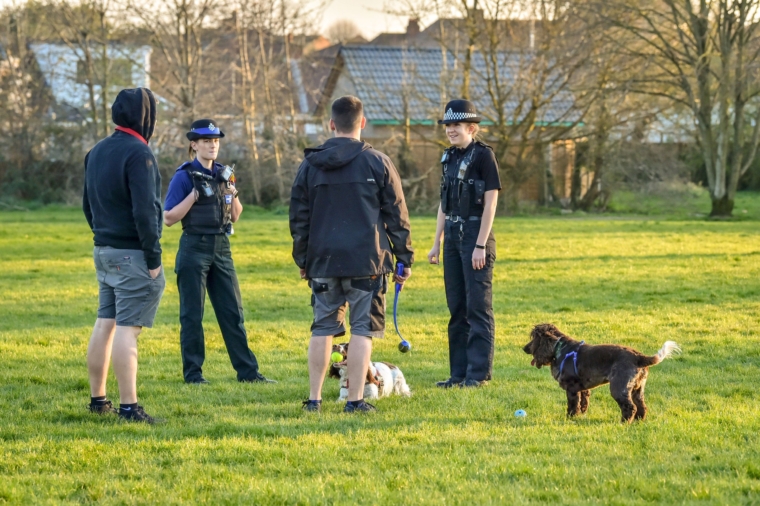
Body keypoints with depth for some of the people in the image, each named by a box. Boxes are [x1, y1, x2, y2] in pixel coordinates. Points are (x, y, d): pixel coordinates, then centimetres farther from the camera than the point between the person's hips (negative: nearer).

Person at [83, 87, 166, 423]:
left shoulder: (96, 152, 12)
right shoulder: (138, 154, -16)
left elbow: (88, 205, 18)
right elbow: (144, 211, -20)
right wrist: (153, 258, -16)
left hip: (104, 252, 9)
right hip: (132, 255, -9)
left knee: (105, 324, 13)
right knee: (127, 329, -9)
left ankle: (98, 399, 19)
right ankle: (129, 407, -10)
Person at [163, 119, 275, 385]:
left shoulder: (223, 174, 11)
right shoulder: (184, 176, -7)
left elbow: (235, 216, 15)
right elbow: (169, 218, -10)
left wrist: (233, 192, -3)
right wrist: (195, 194, -18)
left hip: (221, 248, 6)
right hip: (194, 249, -6)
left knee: (233, 312, 6)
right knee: (192, 314, 0)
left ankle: (247, 371, 8)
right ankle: (193, 372, 6)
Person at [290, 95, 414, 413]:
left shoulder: (310, 165, 6)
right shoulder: (377, 163, -2)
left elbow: (298, 217, 11)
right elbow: (397, 216, 1)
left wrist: (302, 260, 20)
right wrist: (404, 258, 8)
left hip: (323, 261, 3)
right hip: (366, 261, -3)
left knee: (323, 328, 11)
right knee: (362, 329, 0)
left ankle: (314, 399, 11)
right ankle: (356, 400, -4)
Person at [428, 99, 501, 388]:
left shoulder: (483, 155, -8)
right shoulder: (450, 157, 13)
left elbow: (490, 202, -12)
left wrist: (481, 245, -16)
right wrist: (437, 243, 14)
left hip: (476, 234, -7)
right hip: (452, 235, 7)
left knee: (478, 306, -5)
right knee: (457, 307, 10)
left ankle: (479, 372, -2)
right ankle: (459, 372, 14)